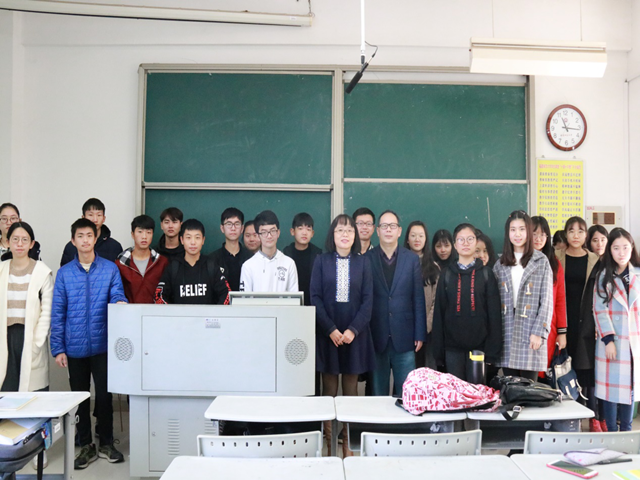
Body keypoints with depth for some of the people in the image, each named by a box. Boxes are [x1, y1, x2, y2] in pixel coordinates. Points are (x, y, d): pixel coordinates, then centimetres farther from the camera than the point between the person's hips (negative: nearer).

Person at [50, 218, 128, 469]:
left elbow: (117, 296, -5)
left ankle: (106, 444, 22)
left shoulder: (110, 268, 1)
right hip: (75, 347, 1)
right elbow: (57, 313, 3)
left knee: (104, 395, 5)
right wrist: (58, 348, -2)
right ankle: (86, 446, 26)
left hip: (102, 345, -1)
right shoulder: (64, 273, 4)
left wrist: (120, 302, -30)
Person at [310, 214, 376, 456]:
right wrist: (331, 329, -12)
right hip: (327, 332, -1)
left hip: (355, 333, 1)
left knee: (351, 390, 6)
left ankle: (348, 444, 15)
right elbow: (315, 297, -3)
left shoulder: (363, 262, 6)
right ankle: (329, 442, 13)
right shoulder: (321, 260, 3)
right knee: (329, 390, 4)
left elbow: (367, 299, 0)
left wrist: (353, 329, -12)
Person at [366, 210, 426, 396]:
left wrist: (420, 335, 1)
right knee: (377, 394, 8)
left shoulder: (412, 259, 6)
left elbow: (418, 299, 5)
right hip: (375, 338, -1)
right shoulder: (366, 259, 2)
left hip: (404, 338, 1)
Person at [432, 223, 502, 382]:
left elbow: (494, 314, 0)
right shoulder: (446, 274, 6)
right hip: (452, 347, 1)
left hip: (479, 346, -1)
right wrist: (438, 350, 0)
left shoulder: (486, 274, 3)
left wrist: (493, 349, -6)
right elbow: (439, 312, 5)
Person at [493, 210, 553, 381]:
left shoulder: (541, 261, 3)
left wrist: (539, 332, -8)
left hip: (530, 332, -2)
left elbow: (546, 300, -1)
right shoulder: (500, 264, 11)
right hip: (506, 333, 3)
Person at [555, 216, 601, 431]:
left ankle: (594, 417, 11)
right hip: (565, 320, 0)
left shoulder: (595, 261, 7)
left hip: (587, 321, 0)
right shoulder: (556, 258, 5)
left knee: (588, 367, 1)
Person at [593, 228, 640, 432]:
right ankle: (611, 432, 10)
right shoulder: (603, 277, 1)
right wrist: (608, 339, -13)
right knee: (611, 386, 0)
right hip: (612, 340, -2)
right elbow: (600, 310, -5)